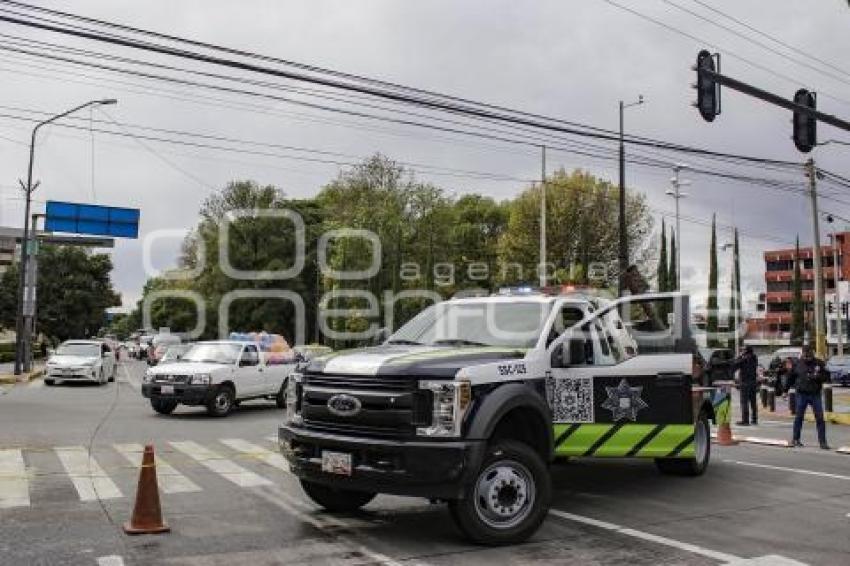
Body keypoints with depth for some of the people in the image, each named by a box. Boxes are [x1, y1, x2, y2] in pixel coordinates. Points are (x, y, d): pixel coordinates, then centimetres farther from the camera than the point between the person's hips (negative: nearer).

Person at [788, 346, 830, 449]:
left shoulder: (819, 363, 1)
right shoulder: (798, 364, 0)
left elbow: (826, 376, 1)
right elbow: (791, 377, 8)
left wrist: (817, 376, -18)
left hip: (815, 394, 0)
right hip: (802, 394, 0)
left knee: (820, 418, -1)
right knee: (799, 417, 6)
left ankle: (822, 441, 4)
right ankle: (796, 439, 16)